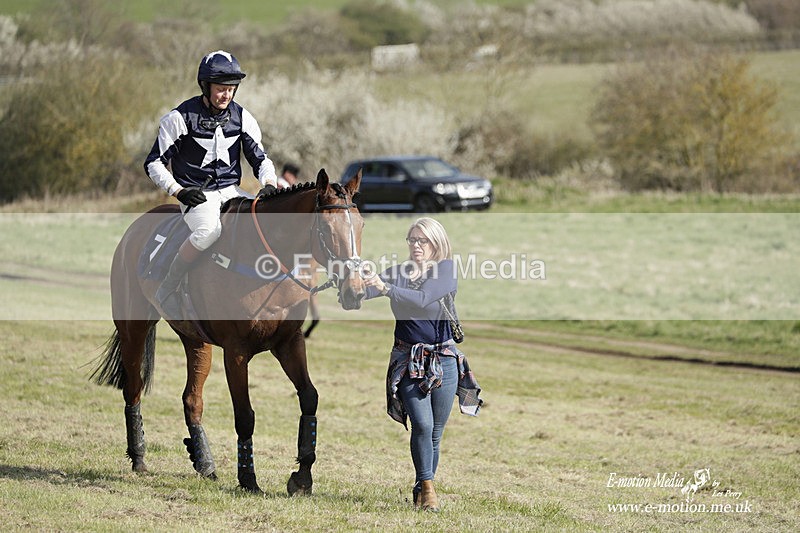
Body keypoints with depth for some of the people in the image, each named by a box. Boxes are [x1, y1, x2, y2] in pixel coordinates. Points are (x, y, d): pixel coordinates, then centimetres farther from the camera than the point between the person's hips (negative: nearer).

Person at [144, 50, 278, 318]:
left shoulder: (242, 118, 6)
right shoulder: (180, 118, -6)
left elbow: (260, 159, 13)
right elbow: (154, 163, -3)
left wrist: (269, 185, -9)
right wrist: (178, 191, -18)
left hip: (231, 192, 5)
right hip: (195, 194, -5)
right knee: (209, 229, -37)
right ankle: (167, 290, -20)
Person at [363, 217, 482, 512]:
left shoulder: (446, 269, -3)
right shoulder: (398, 273, 6)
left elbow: (423, 299, -20)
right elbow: (365, 291, -7)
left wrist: (386, 288, -31)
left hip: (443, 361, -1)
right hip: (409, 362, 1)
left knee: (435, 433, 4)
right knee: (422, 424, -16)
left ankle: (422, 490, 17)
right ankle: (427, 488, -12)